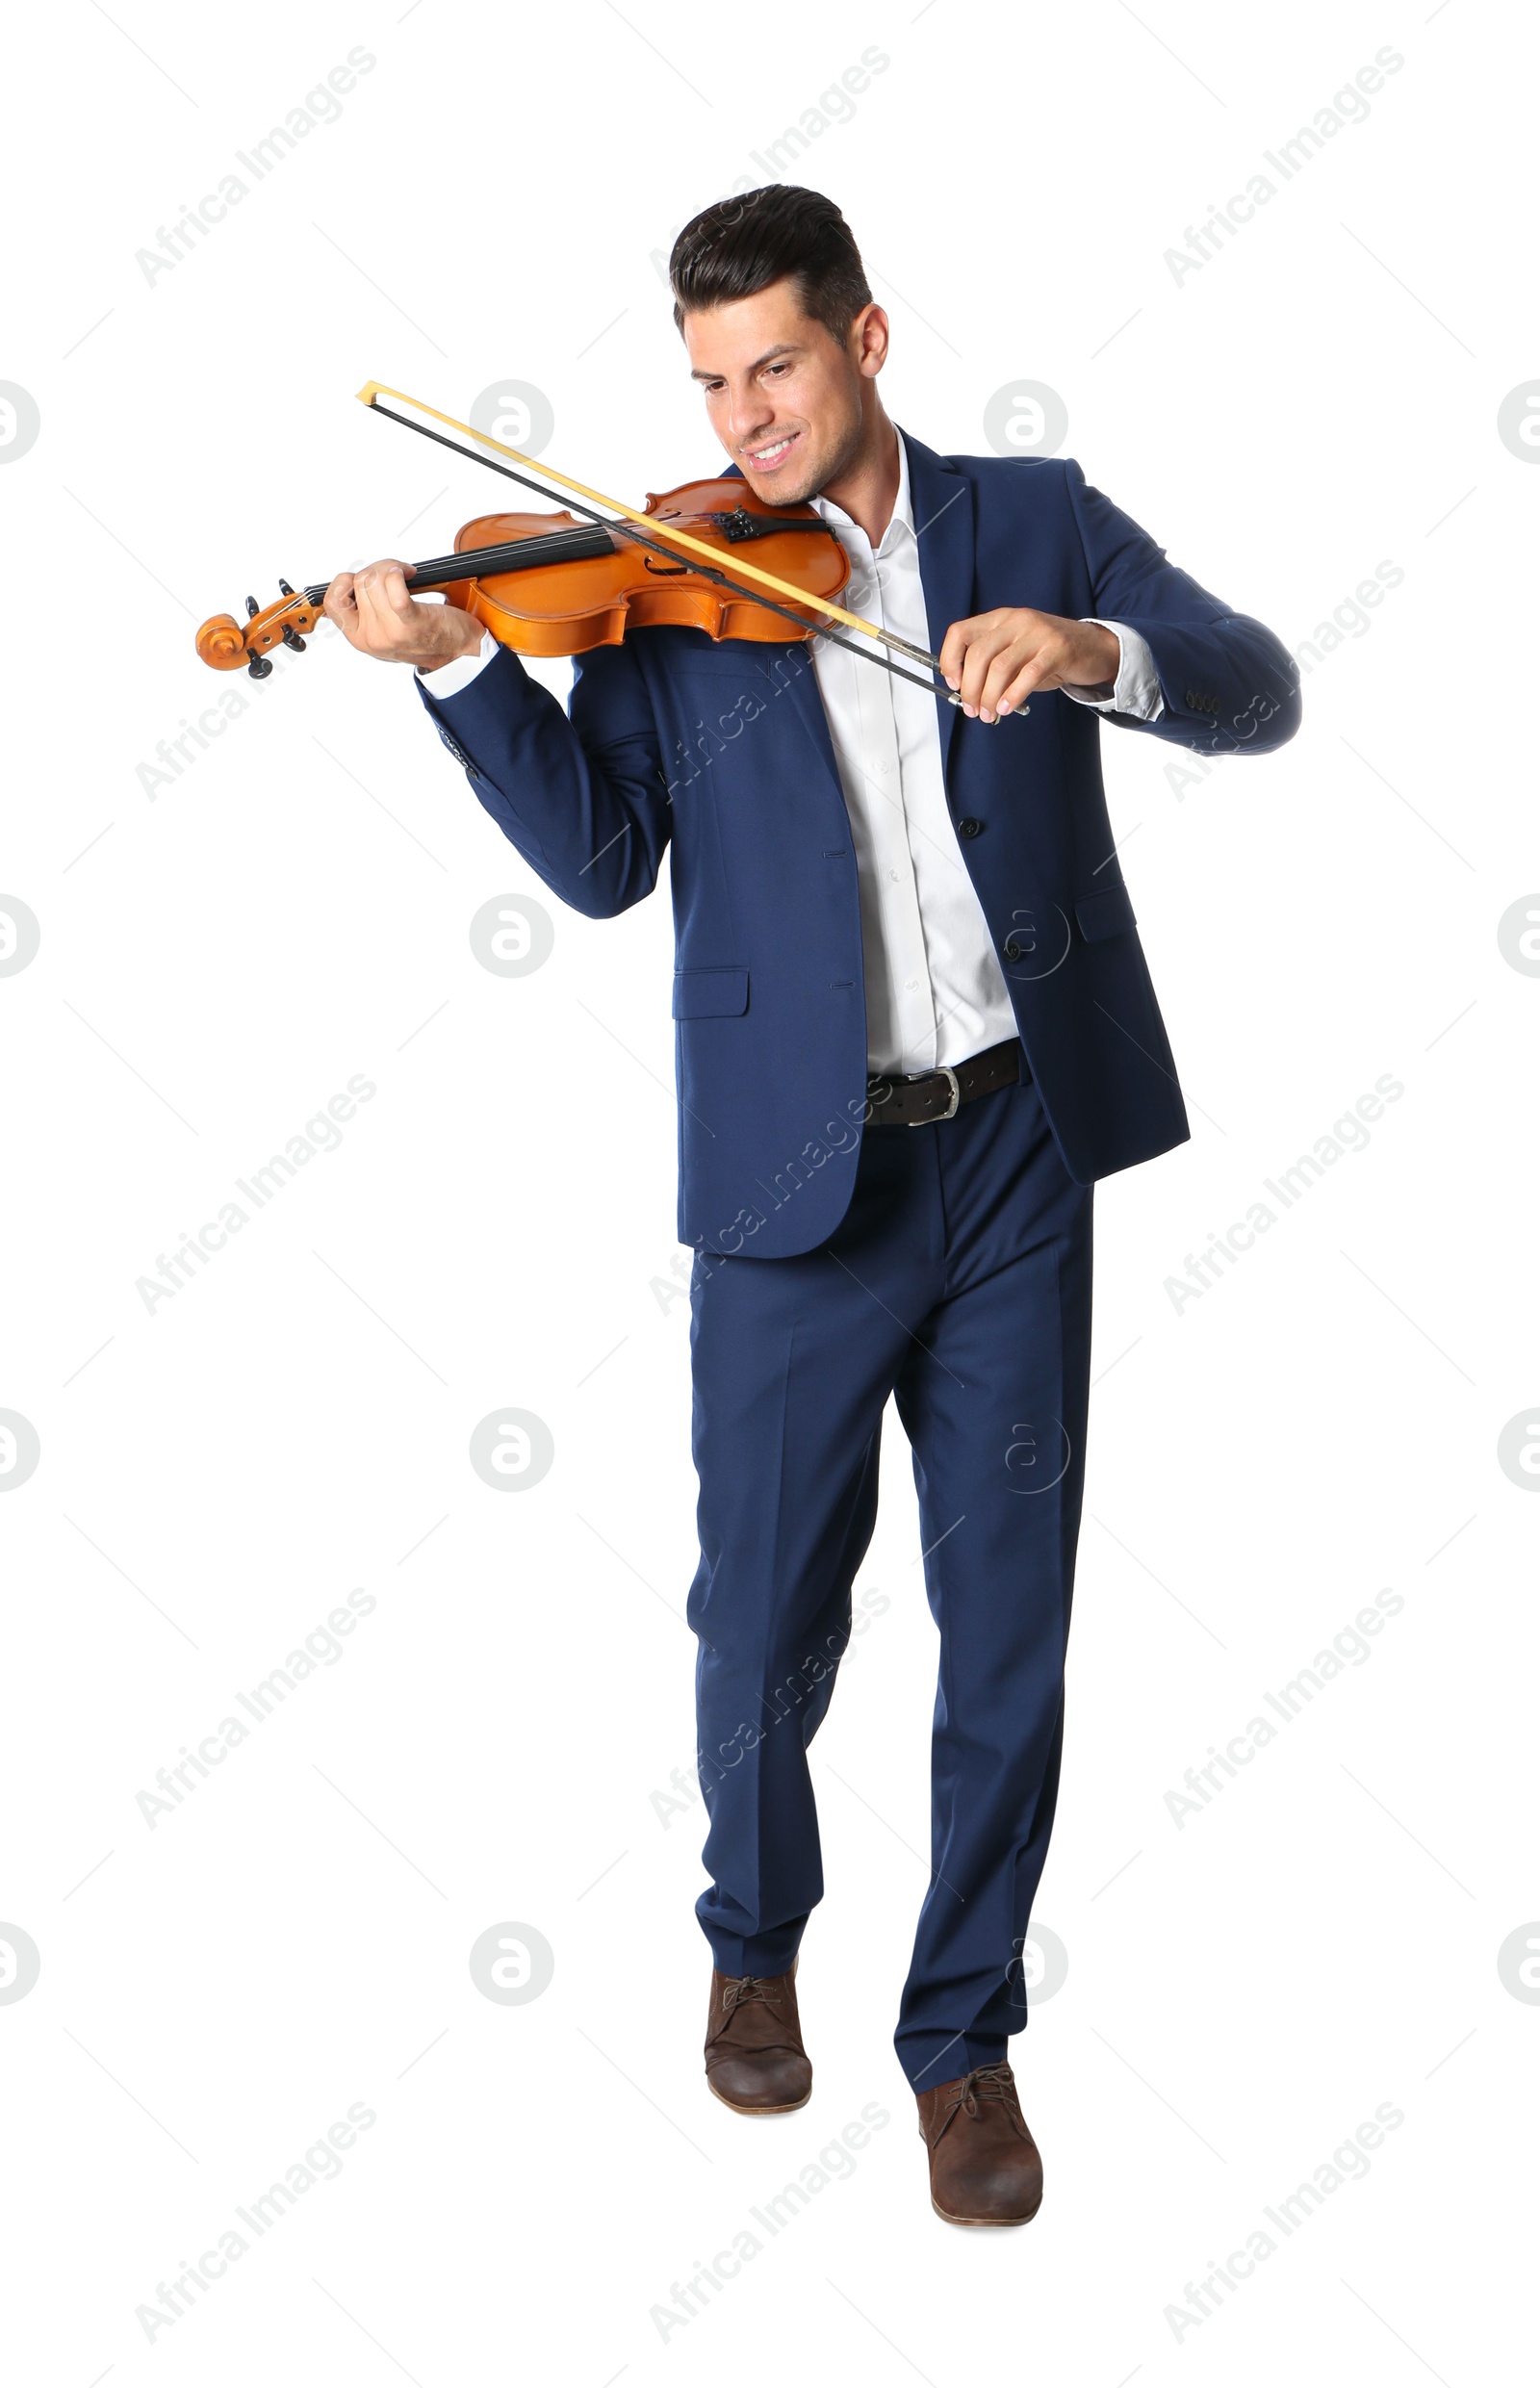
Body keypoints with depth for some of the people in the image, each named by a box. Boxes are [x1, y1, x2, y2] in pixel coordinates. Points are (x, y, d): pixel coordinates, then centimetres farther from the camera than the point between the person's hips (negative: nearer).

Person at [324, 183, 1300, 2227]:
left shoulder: (1035, 522, 6)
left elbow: (1257, 693, -5)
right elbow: (603, 858, -6)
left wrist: (1087, 645, -25)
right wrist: (458, 663, -18)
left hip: (1019, 1150, 1)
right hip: (797, 1171, 0)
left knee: (1008, 1618, 7)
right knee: (768, 1613, 8)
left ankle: (966, 2033, 24)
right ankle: (756, 1938, 38)